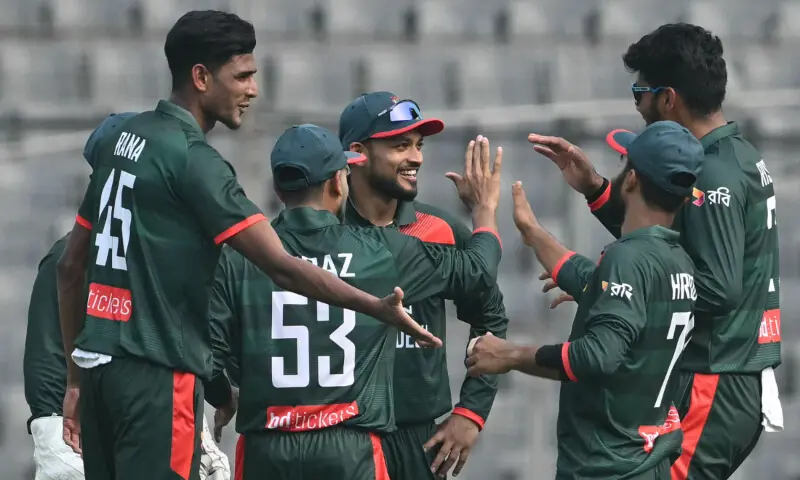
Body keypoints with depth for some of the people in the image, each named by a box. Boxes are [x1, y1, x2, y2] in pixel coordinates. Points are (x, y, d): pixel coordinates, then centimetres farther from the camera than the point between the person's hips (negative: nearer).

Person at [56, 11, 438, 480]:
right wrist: (377, 308, -18)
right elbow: (280, 265, -19)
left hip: (99, 362, 9)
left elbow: (71, 264, 18)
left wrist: (77, 379, 22)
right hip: (157, 371, -9)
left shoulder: (123, 141, 14)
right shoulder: (193, 159, -12)